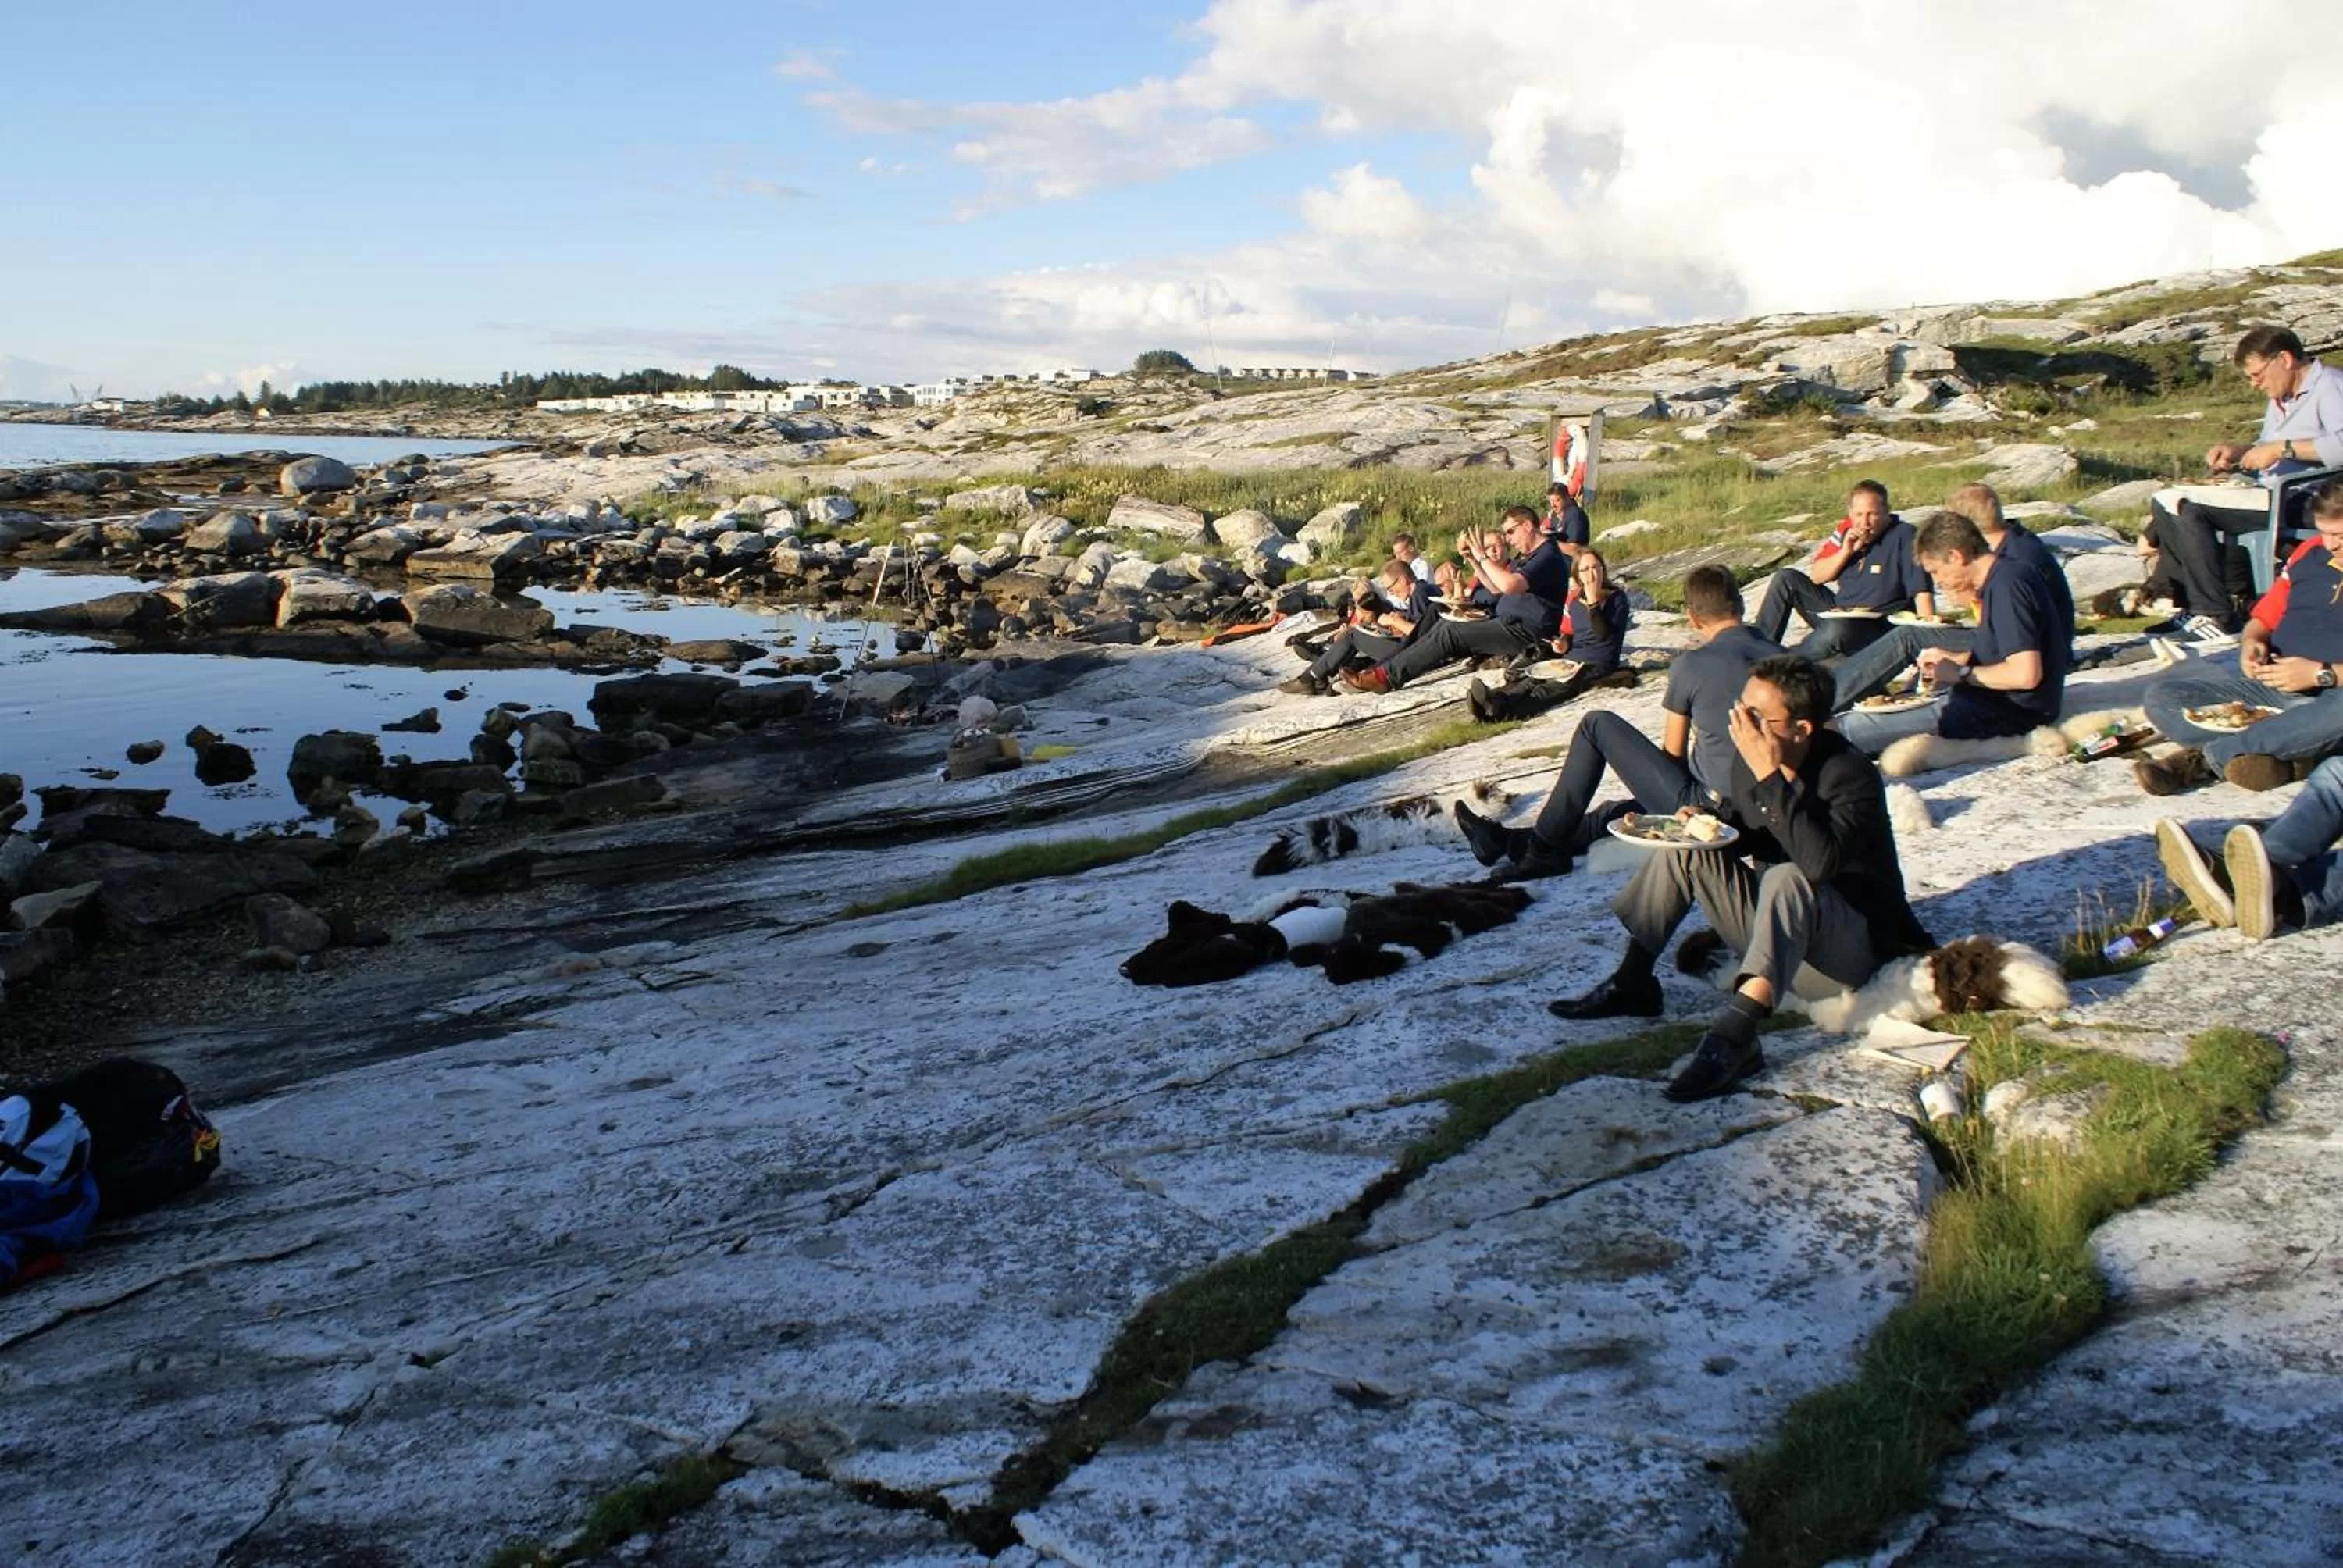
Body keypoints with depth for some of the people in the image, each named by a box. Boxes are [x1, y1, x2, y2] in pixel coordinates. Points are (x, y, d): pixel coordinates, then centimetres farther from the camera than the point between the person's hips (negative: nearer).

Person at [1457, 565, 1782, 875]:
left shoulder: (1691, 664, -8)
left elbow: (1672, 754, 1)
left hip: (1704, 807, -7)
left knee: (1598, 725, 6)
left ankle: (1545, 846, 11)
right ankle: (1514, 840, 35)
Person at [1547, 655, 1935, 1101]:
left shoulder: (1850, 776, -23)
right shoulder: (1749, 753, -4)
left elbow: (1820, 863, -41)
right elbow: (1735, 829, 14)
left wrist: (1770, 776, -37)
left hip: (1853, 945, -8)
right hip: (1776, 930, 8)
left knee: (1787, 879, -37)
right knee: (1680, 845, 0)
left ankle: (1734, 1035, -47)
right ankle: (1632, 983, 2)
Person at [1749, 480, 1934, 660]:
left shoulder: (1904, 536, -14)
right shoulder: (1847, 530, 4)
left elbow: (1922, 591, -22)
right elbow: (1816, 576, 6)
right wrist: (1845, 552, -10)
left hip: (1877, 627, -7)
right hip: (1837, 612, 7)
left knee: (1838, 629, -39)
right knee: (1786, 579, -3)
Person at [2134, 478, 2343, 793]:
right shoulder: (2310, 553, 13)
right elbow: (2264, 618, 22)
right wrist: (2252, 642, 0)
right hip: (2271, 686, 5)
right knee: (2160, 697, -11)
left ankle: (2208, 755, -29)